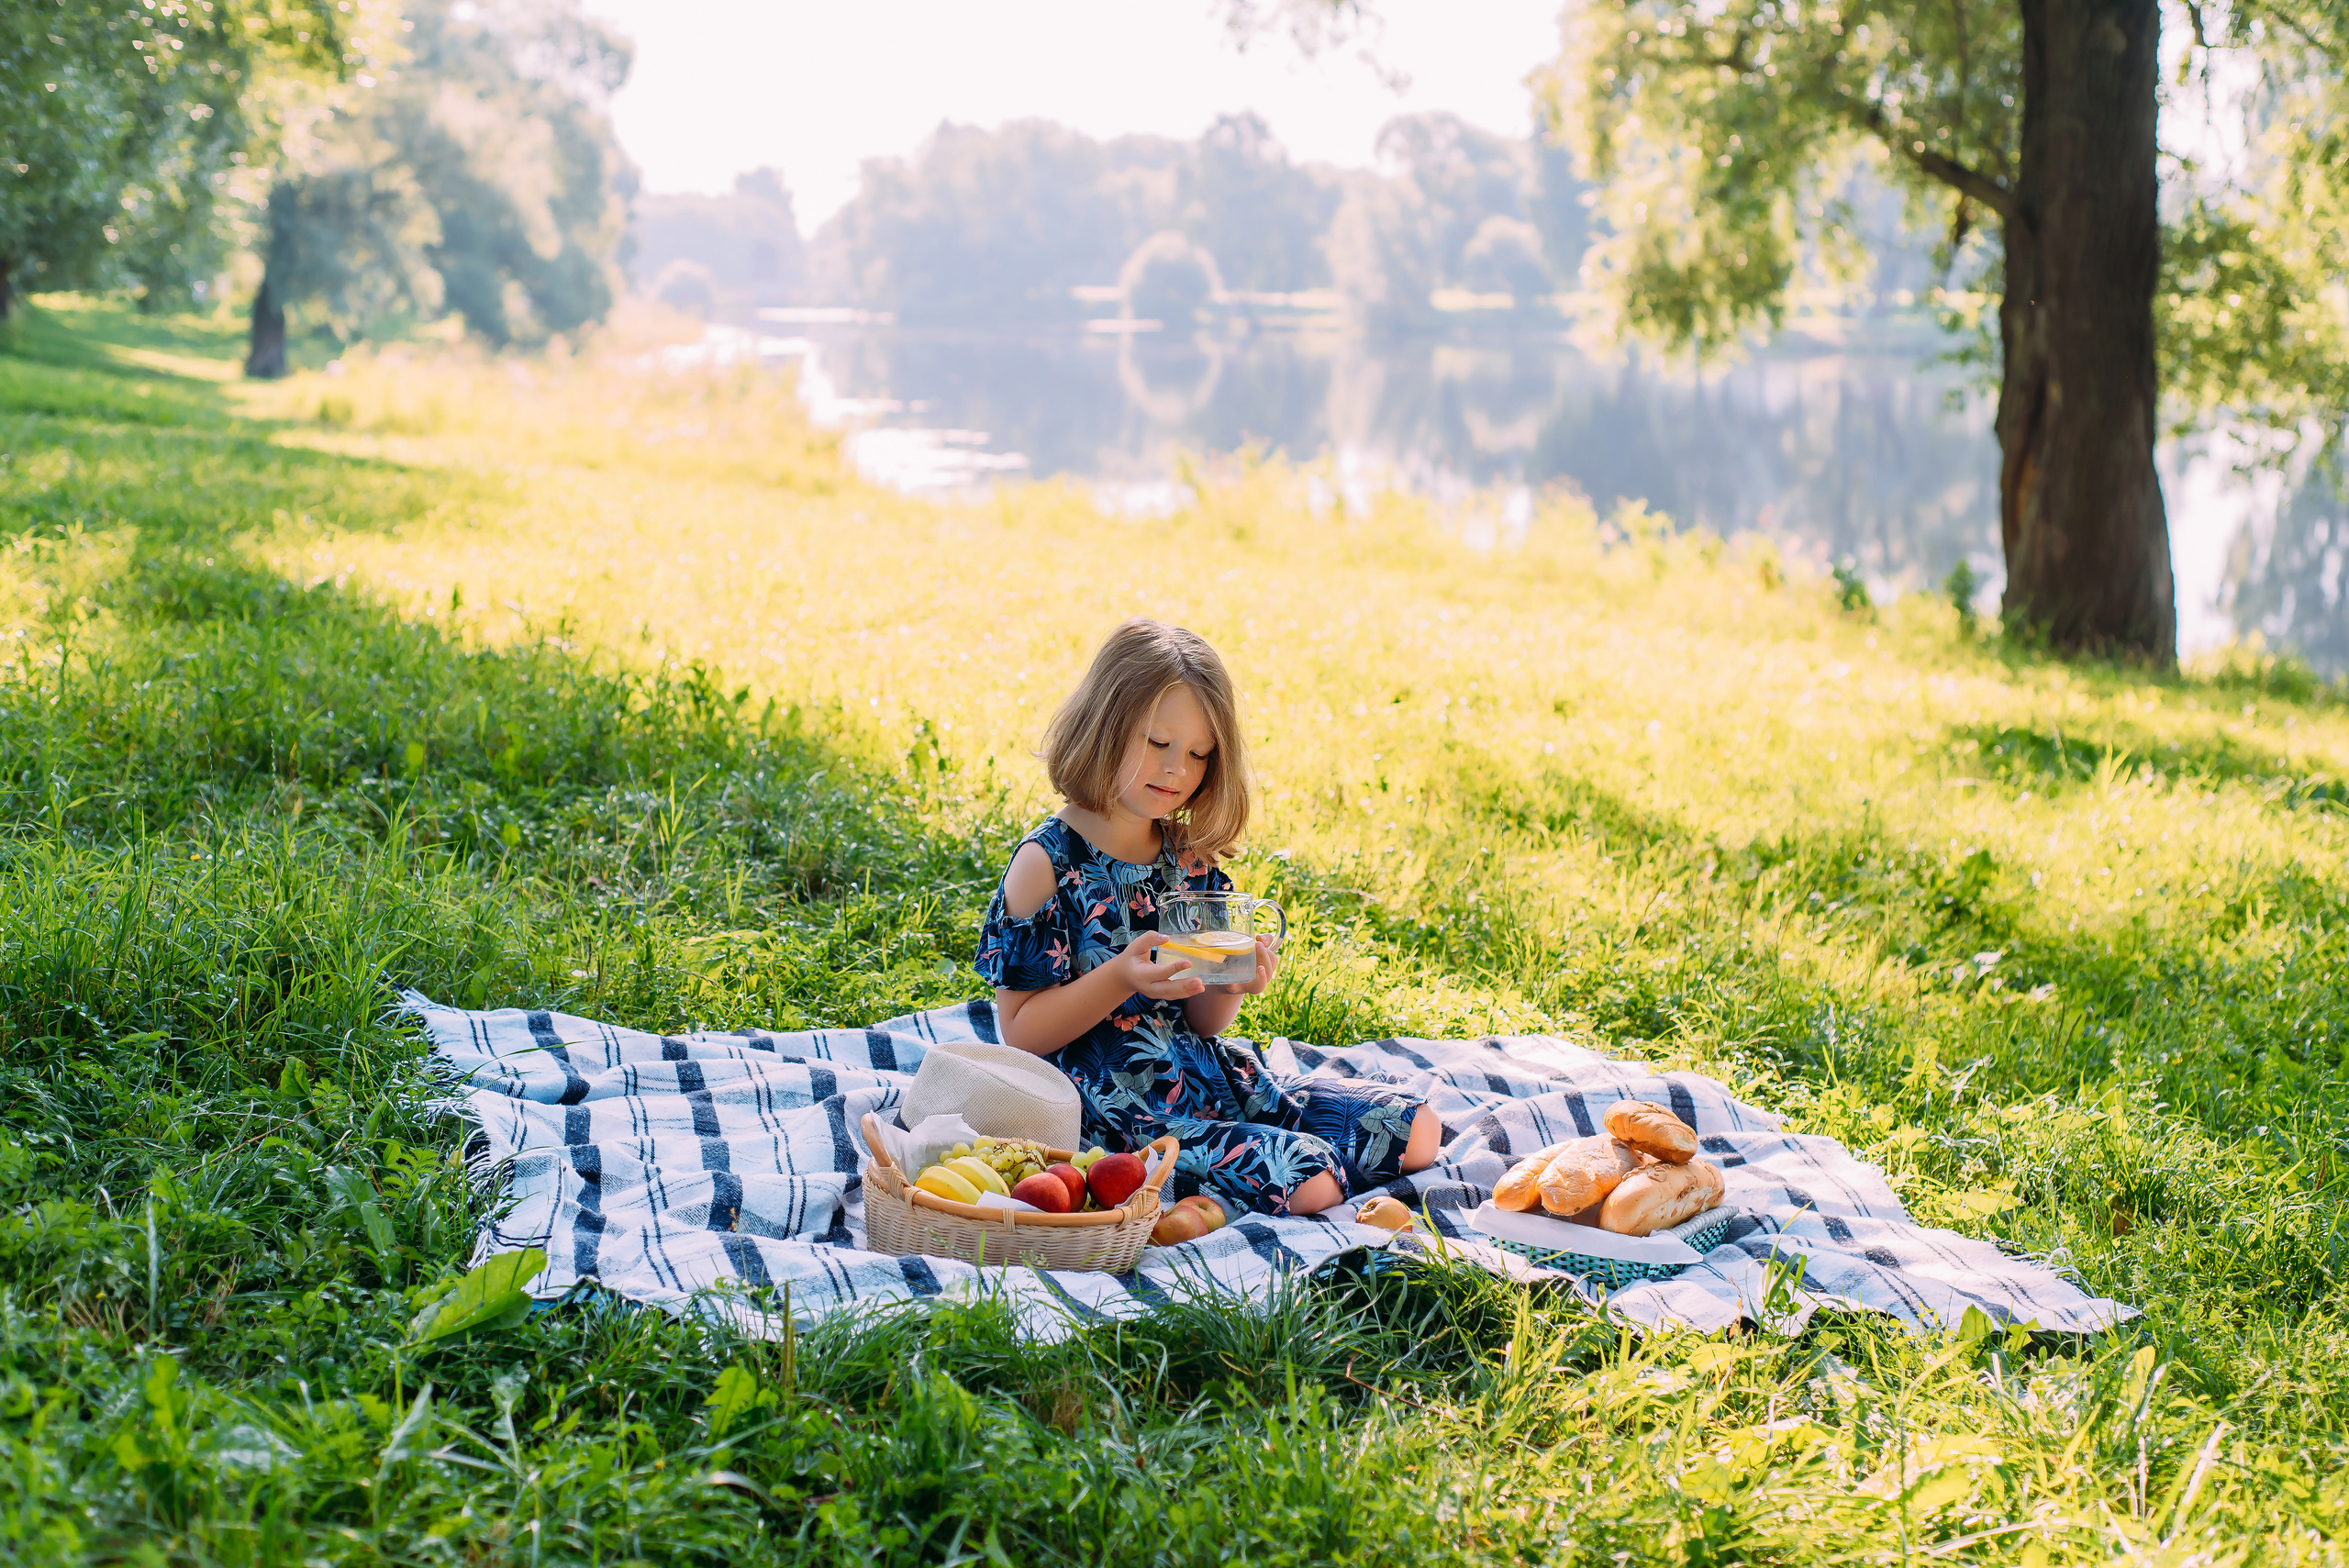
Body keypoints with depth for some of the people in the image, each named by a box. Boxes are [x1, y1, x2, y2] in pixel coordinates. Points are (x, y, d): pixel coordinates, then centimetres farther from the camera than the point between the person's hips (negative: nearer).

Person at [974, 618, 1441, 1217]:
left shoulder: (1190, 858, 9)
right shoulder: (1049, 863, -10)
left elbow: (1202, 1022, 13)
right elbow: (1020, 1032, -12)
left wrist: (1229, 988, -9)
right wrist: (1121, 978, -24)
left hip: (1208, 1076, 8)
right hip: (1119, 1104, -8)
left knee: (1417, 1132, 2)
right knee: (1304, 1181, -26)